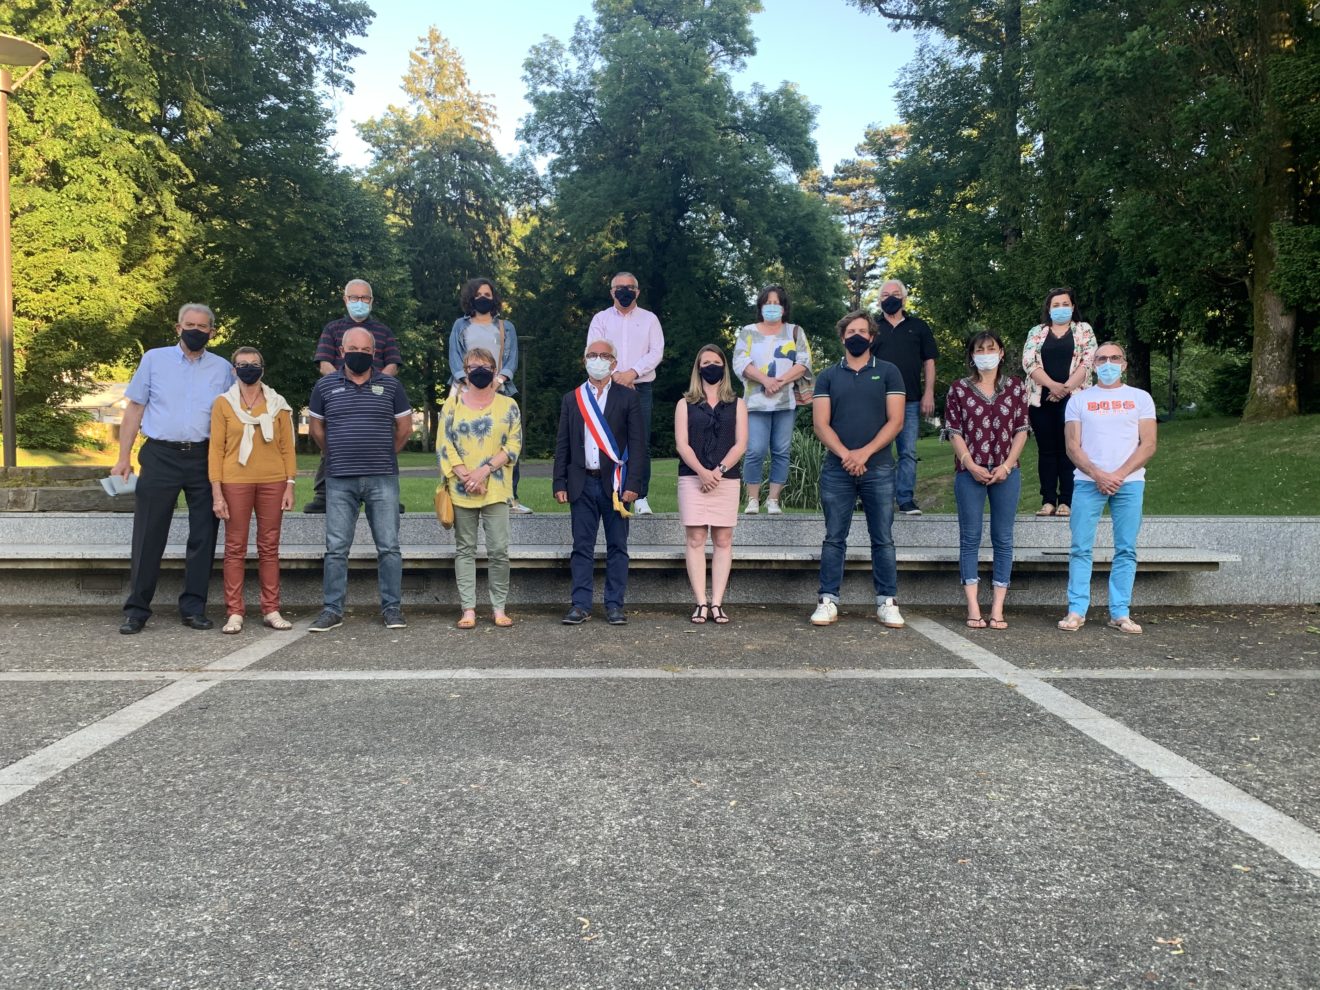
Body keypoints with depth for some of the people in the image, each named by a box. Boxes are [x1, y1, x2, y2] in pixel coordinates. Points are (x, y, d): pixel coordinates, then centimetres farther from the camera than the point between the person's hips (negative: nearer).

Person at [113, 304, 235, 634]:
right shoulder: (154, 359, 6)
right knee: (149, 535, 0)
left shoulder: (223, 369, 9)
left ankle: (193, 607, 14)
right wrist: (123, 458, 0)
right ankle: (136, 609, 7)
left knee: (203, 536, 4)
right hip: (161, 456, -1)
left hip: (206, 459, 1)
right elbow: (135, 408, 6)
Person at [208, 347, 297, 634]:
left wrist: (290, 485, 0)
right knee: (235, 547, 1)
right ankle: (234, 613, 6)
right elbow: (216, 449, 1)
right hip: (235, 482, -1)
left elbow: (287, 447, 7)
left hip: (273, 482, 1)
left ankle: (271, 610, 10)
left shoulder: (278, 404, 7)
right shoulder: (223, 404, 3)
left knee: (269, 547, 5)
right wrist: (217, 492, -5)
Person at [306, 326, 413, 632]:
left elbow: (404, 427, 12)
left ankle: (392, 608, 10)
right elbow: (316, 427, 16)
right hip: (340, 481, 1)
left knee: (388, 546, 1)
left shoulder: (390, 385, 6)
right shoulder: (325, 385, 7)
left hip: (382, 479, 0)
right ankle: (332, 609, 11)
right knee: (336, 548, 3)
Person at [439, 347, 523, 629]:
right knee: (465, 549, 4)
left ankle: (499, 608, 6)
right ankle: (468, 609, 9)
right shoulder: (453, 403, 7)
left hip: (495, 489, -1)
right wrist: (465, 477, -10)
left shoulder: (508, 405, 5)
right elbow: (445, 445, 2)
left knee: (499, 549, -4)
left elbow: (514, 444, -1)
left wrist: (484, 470, -12)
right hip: (461, 490, 1)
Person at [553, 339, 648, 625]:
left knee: (617, 546, 3)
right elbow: (562, 445, 10)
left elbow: (637, 443, -1)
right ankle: (581, 605, 8)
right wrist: (560, 484, 1)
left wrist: (633, 484, -9)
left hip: (615, 482, -2)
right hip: (582, 483, 2)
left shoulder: (628, 397, 4)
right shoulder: (571, 399, 11)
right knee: (582, 547, 4)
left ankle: (615, 605, 10)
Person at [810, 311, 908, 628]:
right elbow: (821, 423, 1)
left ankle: (886, 602, 8)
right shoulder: (828, 376, 10)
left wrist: (863, 453, -12)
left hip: (878, 468, -1)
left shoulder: (888, 373, 7)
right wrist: (845, 454, -13)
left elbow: (895, 421, -2)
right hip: (837, 469, 1)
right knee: (834, 538, 3)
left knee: (883, 539, 2)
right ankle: (828, 601, 8)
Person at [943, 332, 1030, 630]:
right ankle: (973, 608, 1)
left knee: (1003, 538, 2)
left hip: (1006, 473, 1)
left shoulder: (1015, 387, 8)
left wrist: (1006, 466, -7)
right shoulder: (959, 389, 5)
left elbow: (1021, 430, 5)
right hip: (969, 472, -1)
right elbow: (955, 432, 1)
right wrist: (971, 465, -11)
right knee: (970, 538, -1)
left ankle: (997, 608, 6)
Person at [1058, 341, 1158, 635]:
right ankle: (1076, 611, 0)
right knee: (1081, 548, -4)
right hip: (1087, 482, 0)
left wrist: (1118, 475, -10)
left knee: (1126, 550, 1)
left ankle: (1120, 613, 5)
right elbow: (1073, 447, 3)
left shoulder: (1140, 398, 11)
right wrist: (1097, 474, -12)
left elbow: (1148, 445, 3)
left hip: (1129, 482, 1)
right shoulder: (1079, 399, 11)